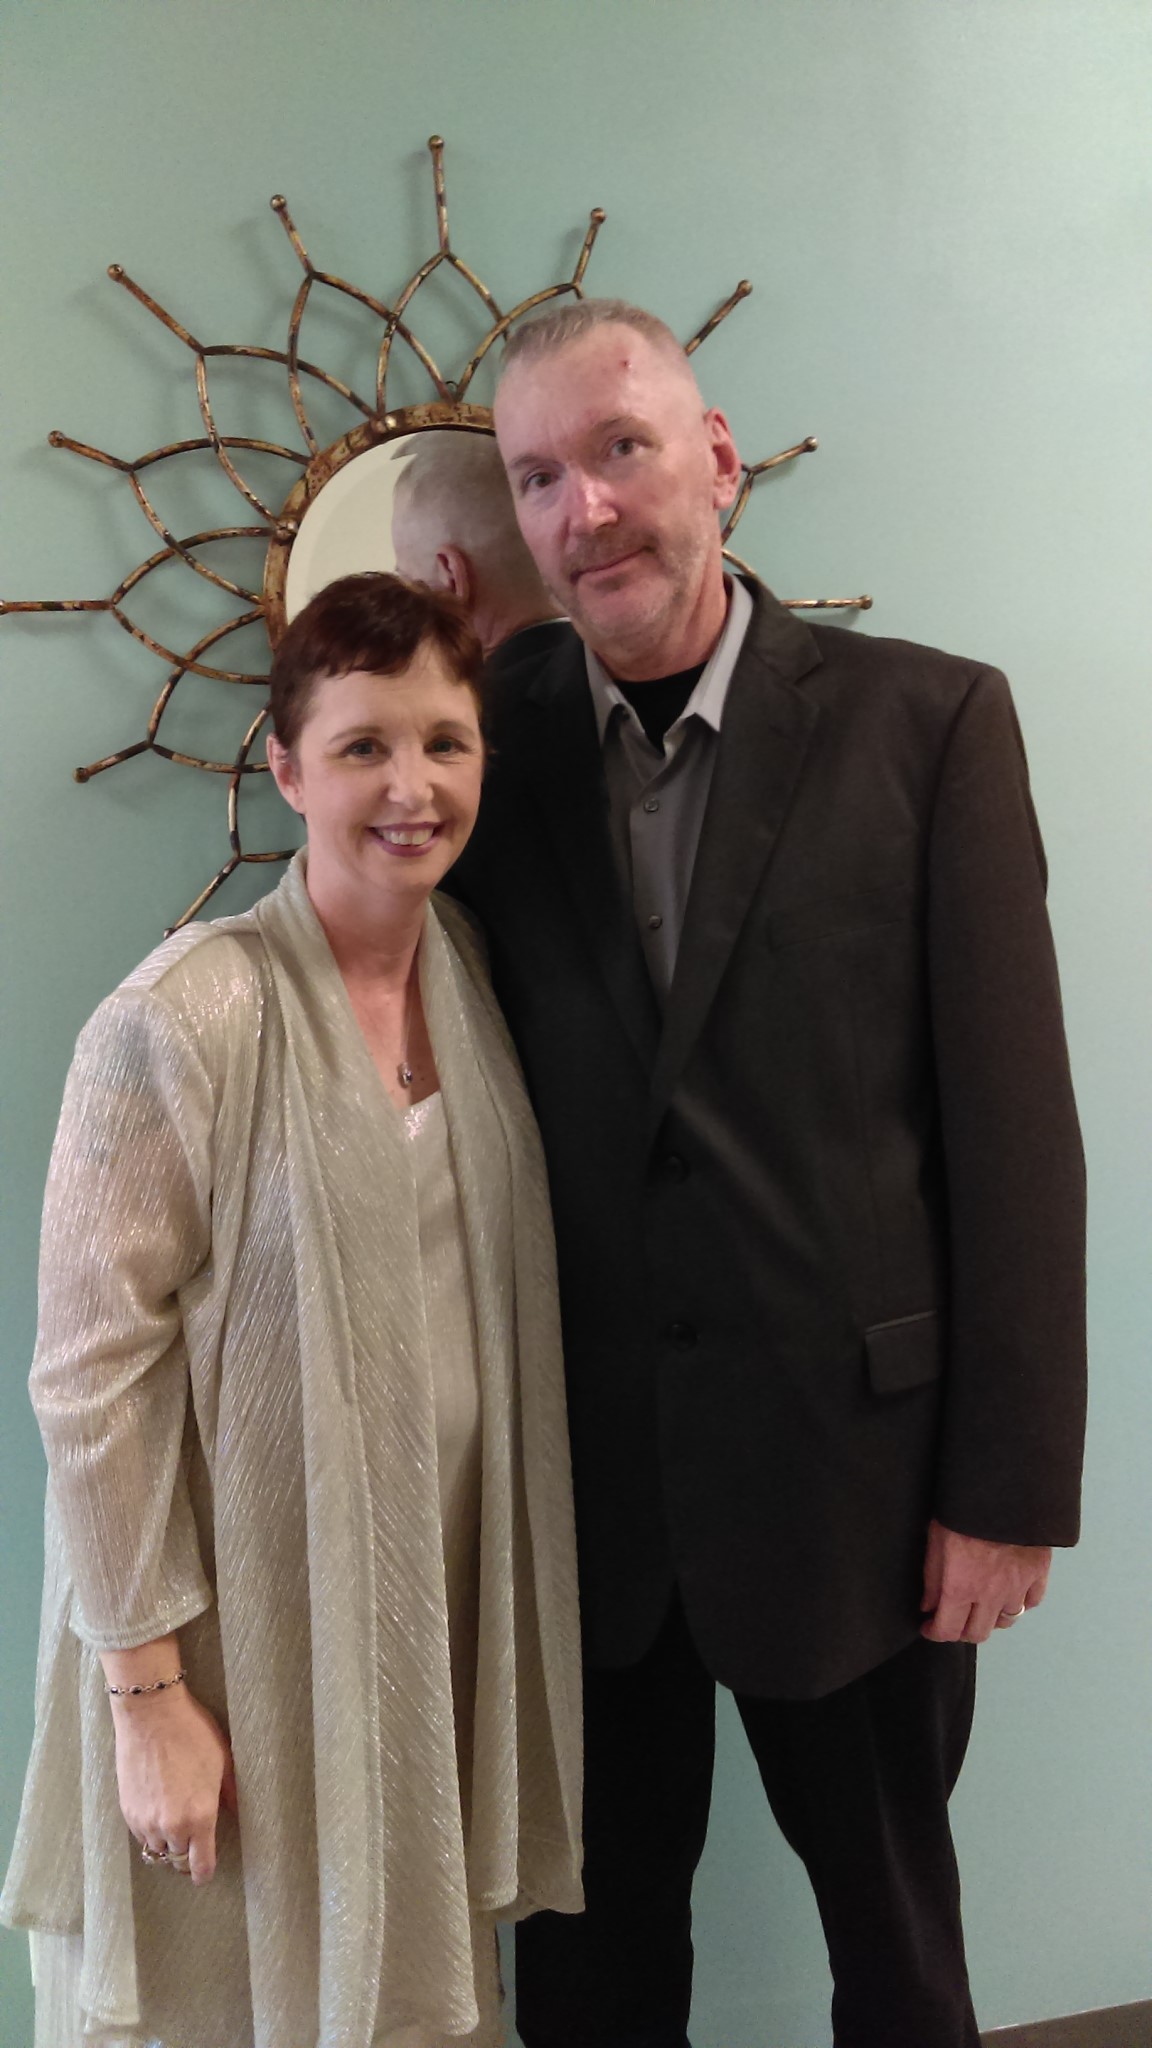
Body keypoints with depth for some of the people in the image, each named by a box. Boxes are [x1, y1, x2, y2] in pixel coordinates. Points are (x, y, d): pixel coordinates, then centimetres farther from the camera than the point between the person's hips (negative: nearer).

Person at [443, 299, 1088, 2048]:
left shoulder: (929, 723, -7)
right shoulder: (499, 757, 1)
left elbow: (1014, 1123, -8)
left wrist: (1010, 1482, -8)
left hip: (852, 1455, -2)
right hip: (582, 1468, 3)